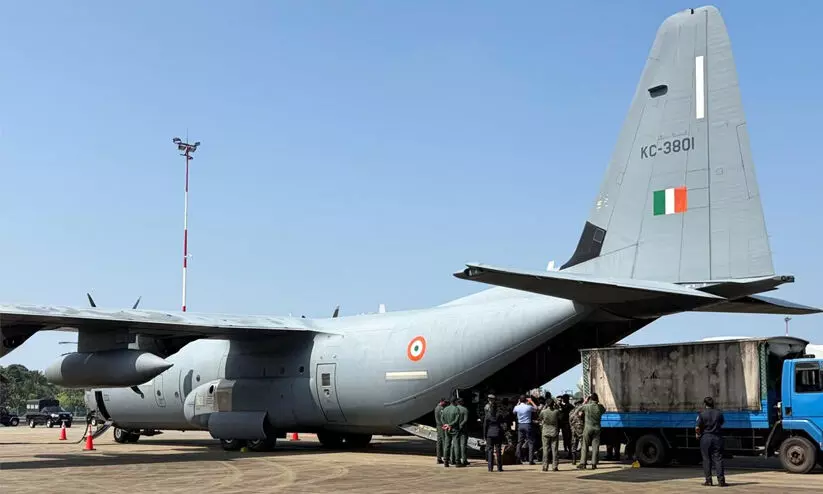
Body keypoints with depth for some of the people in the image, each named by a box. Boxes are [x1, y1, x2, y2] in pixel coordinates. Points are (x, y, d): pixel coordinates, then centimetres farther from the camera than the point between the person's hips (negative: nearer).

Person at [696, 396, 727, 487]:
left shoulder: (702, 414, -8)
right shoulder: (719, 413, 3)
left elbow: (697, 428, -12)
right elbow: (722, 424, 16)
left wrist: (698, 434, 7)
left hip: (705, 438, -2)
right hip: (717, 438, 2)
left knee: (706, 459, 6)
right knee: (718, 459, 3)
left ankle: (708, 480, 6)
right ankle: (721, 480, -2)